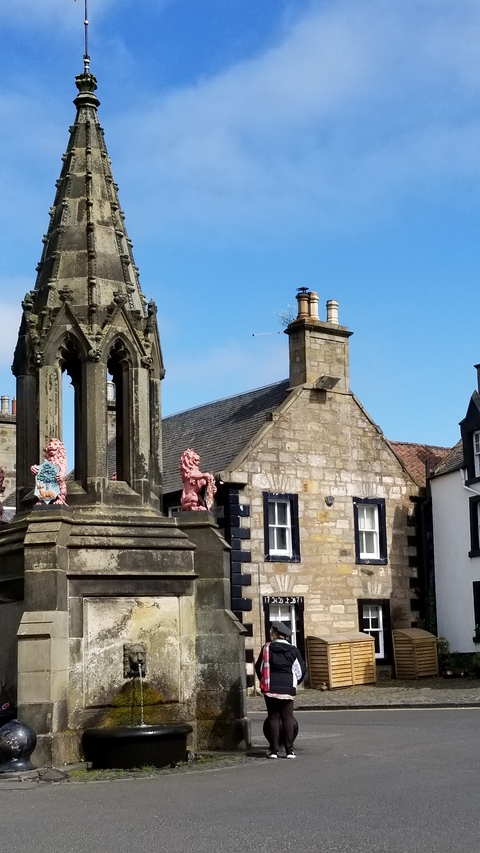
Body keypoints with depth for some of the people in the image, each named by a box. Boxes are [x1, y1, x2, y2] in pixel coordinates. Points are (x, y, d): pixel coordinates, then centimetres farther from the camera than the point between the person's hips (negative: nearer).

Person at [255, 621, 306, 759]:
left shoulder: (267, 648, -1)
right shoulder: (293, 651, 1)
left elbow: (259, 668, 7)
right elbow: (301, 671, 3)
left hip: (270, 689, 0)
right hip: (288, 689, 0)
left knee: (273, 718, 5)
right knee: (287, 719, 4)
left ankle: (273, 750, 2)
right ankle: (289, 750, 0)